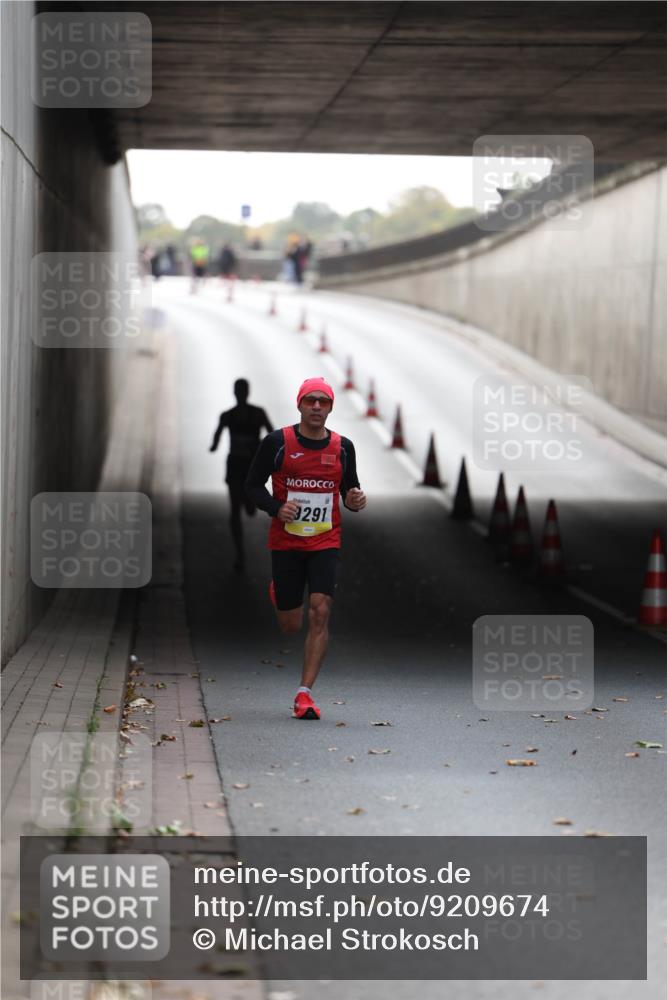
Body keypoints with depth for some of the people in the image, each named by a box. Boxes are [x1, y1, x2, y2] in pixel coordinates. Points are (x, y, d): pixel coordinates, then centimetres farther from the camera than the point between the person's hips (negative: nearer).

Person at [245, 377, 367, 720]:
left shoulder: (343, 447, 3)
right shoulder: (277, 442, -5)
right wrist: (276, 508, -18)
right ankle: (278, 593, 44)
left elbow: (350, 488, 15)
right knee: (290, 625, 5)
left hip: (325, 542, 1)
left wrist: (355, 500, -9)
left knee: (320, 613, -14)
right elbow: (252, 485, 1)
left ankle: (305, 693, -8)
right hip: (285, 542, -1)